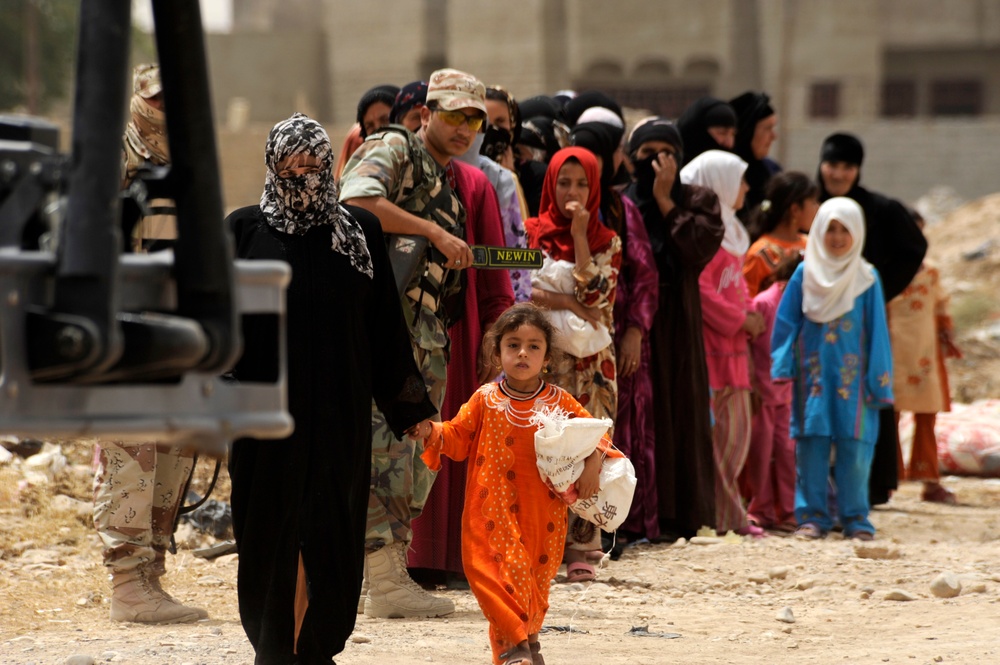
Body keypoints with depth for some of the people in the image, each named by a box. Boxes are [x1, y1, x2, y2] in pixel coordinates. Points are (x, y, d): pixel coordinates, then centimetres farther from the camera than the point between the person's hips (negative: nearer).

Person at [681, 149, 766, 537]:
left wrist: (749, 317, 8)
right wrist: (740, 319, -13)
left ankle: (728, 514, 17)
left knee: (737, 431, 12)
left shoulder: (728, 229, 20)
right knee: (713, 433, -6)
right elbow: (699, 288, -19)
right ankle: (722, 515, -4)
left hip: (732, 345, 10)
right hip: (710, 343, -10)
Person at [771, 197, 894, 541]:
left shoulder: (867, 278, 4)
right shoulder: (805, 274, 4)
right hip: (813, 374, 1)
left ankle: (855, 517, 4)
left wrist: (878, 381, 1)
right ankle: (812, 515, 4)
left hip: (852, 376, 0)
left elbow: (877, 333, 4)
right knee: (812, 444, -2)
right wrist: (782, 367, -5)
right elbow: (786, 323, 4)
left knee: (853, 445, -2)